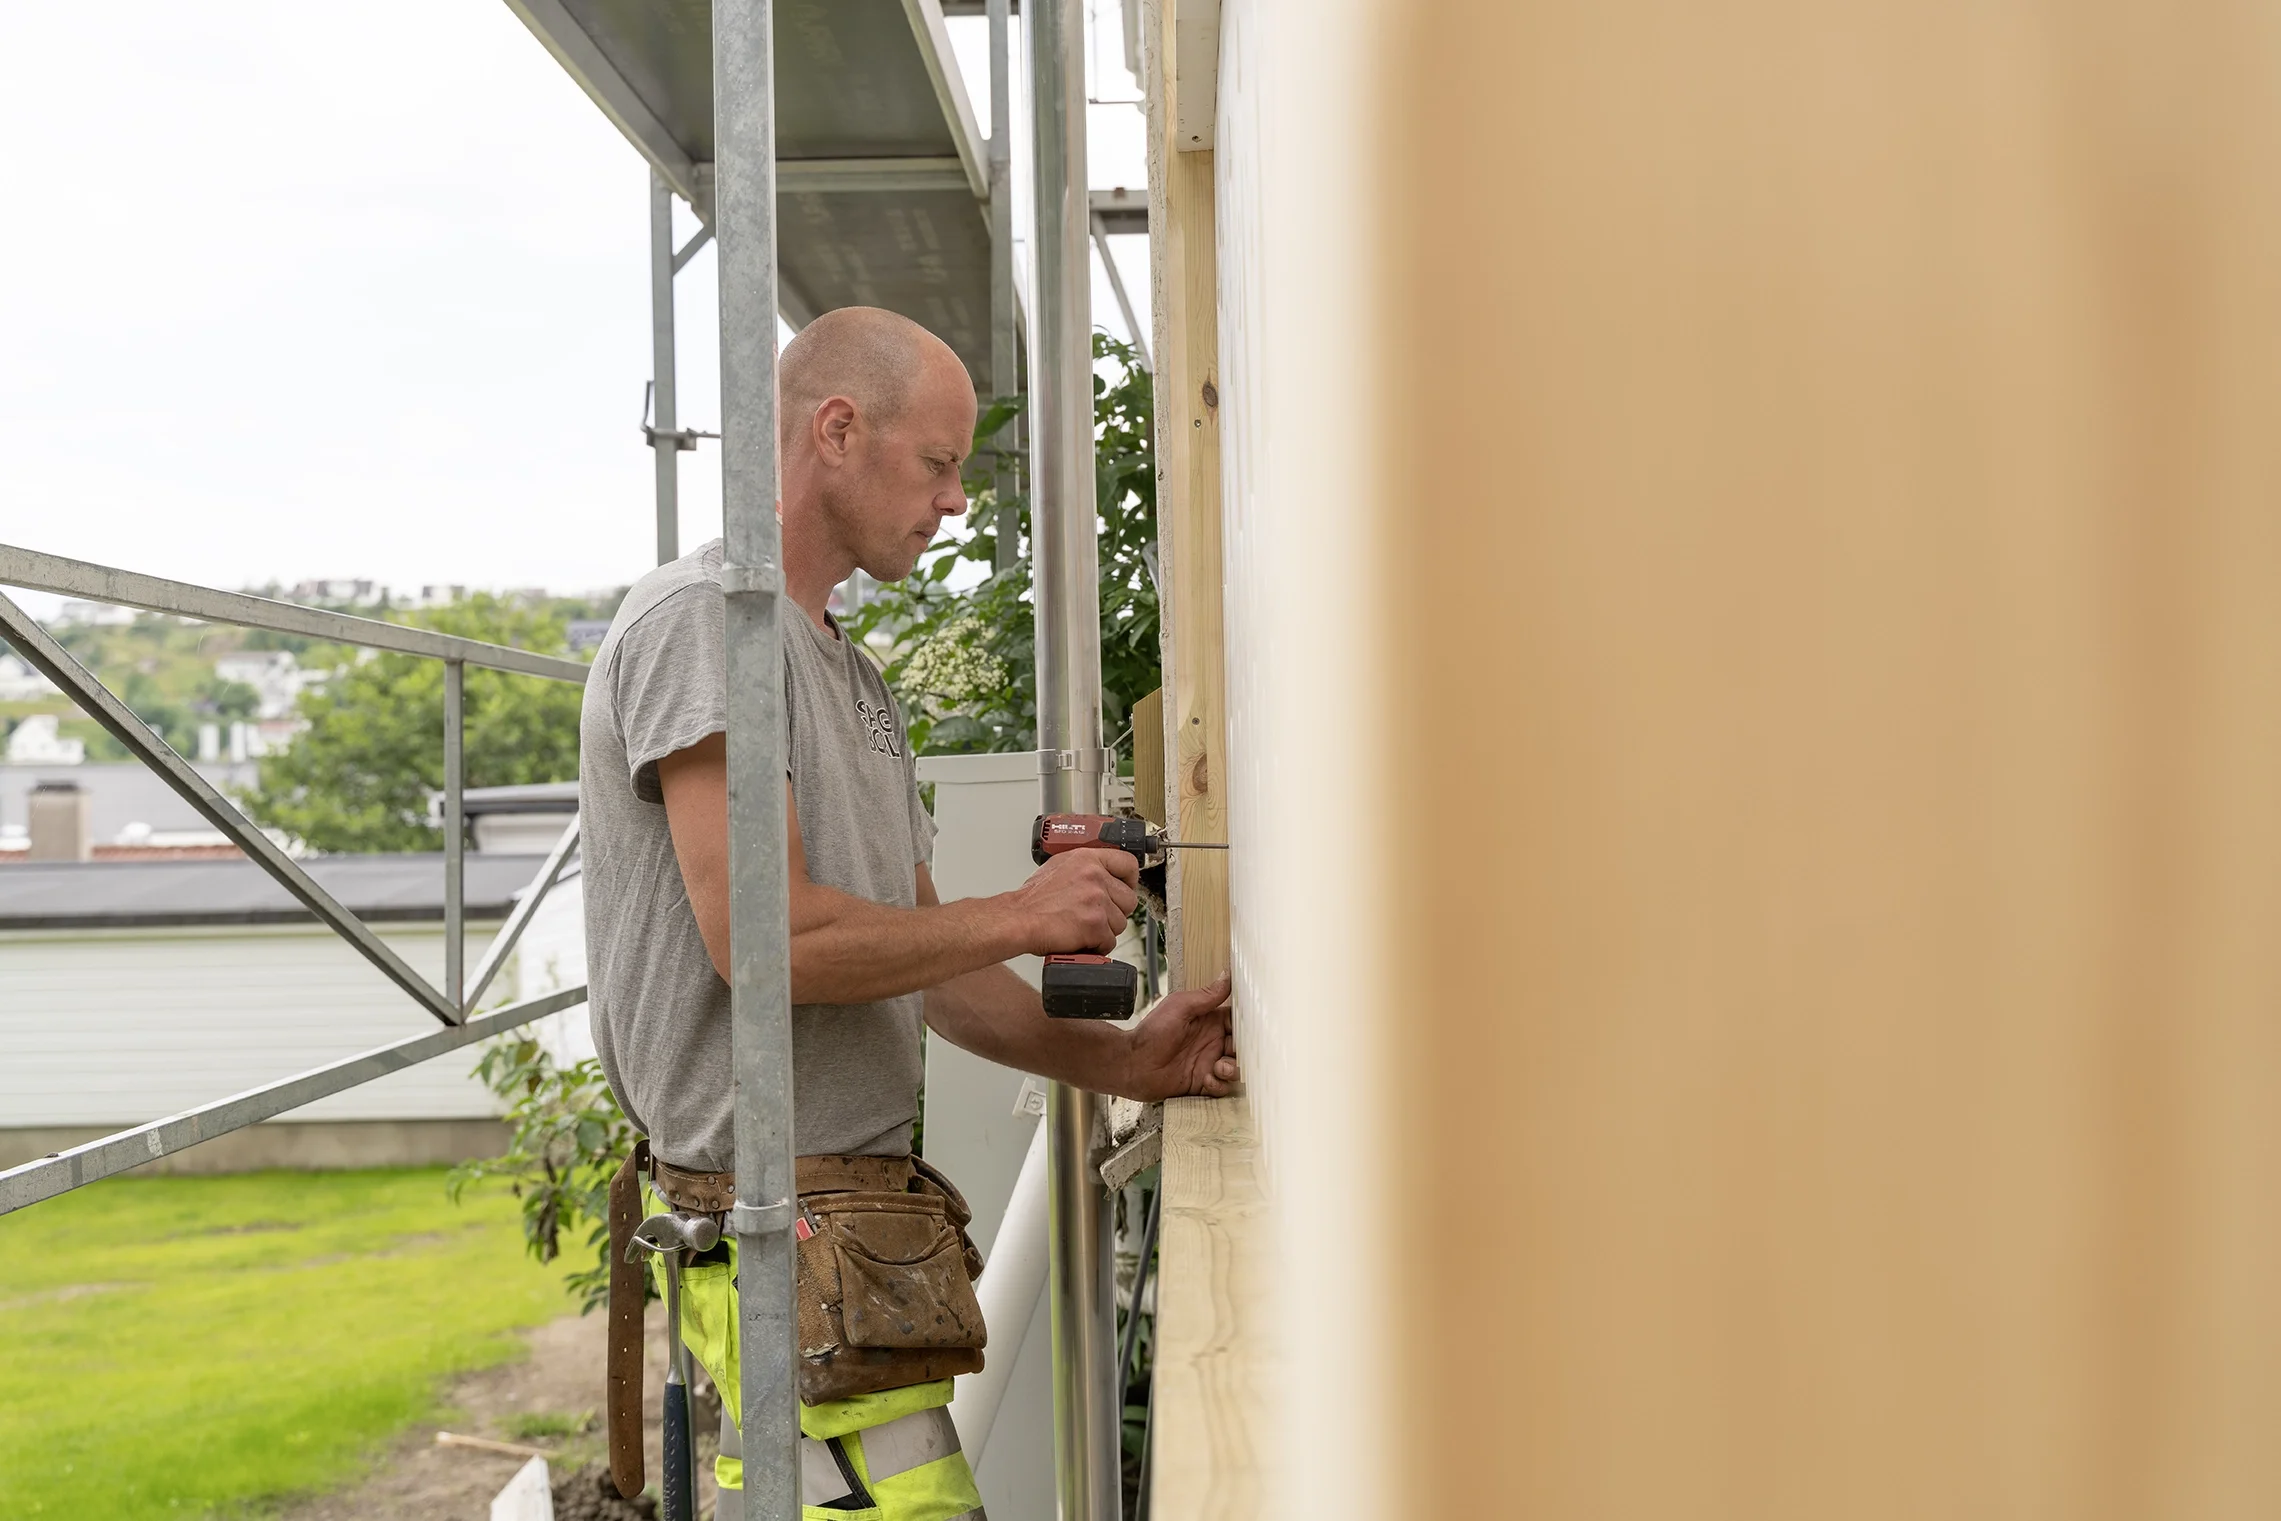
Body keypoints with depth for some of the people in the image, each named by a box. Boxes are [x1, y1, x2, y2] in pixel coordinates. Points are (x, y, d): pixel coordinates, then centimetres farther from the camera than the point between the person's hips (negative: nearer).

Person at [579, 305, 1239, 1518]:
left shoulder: (853, 678, 21)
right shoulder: (700, 616, -9)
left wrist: (1116, 1060, 8)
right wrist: (1023, 915, -9)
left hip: (861, 1202, 9)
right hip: (777, 1220, -9)